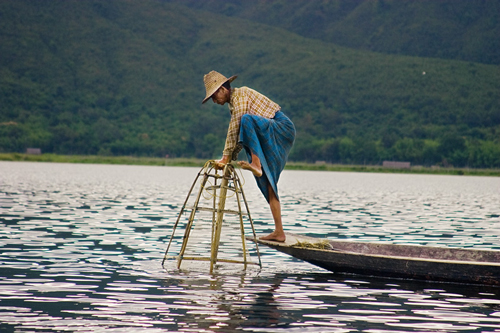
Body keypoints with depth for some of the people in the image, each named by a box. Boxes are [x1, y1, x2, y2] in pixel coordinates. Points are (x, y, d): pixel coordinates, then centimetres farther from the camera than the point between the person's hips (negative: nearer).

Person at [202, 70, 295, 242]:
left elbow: (235, 128, -17)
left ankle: (256, 164, -32)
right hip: (270, 139, 9)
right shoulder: (233, 103, 19)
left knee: (246, 119, -33)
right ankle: (279, 232, -1)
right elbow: (237, 133, 20)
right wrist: (229, 159, 10)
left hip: (282, 129, -9)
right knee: (268, 183, 2)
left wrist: (226, 156, -17)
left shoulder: (240, 94, -10)